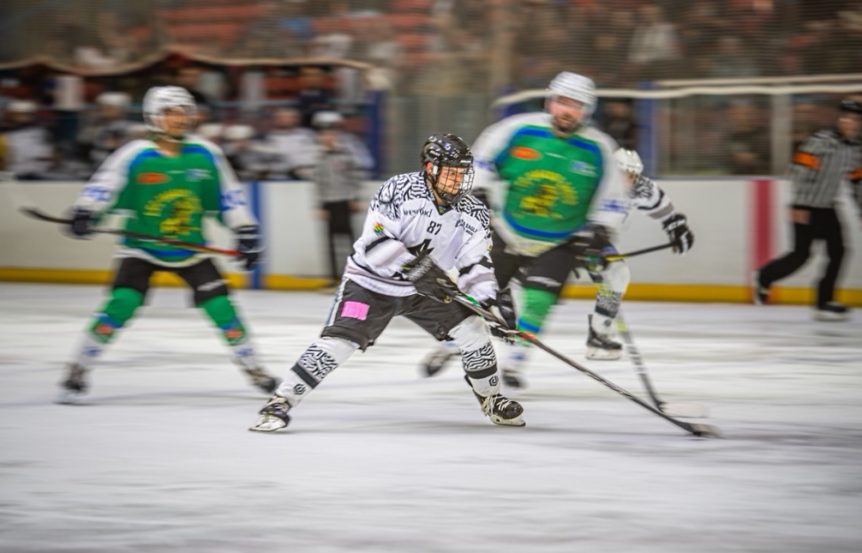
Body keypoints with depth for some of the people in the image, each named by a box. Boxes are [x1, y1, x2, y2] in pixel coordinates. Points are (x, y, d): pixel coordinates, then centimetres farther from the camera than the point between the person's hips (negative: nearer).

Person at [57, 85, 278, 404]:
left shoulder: (205, 155, -3)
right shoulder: (136, 156, -13)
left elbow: (228, 195, 5)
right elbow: (103, 186, -11)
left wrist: (246, 231, 3)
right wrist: (84, 214, -27)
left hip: (191, 249, 3)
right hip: (142, 248, -3)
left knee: (220, 304, -5)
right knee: (122, 303, -20)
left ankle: (251, 367, 13)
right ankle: (78, 371, -10)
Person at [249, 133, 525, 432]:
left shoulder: (472, 212, -7)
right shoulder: (399, 190, -22)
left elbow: (476, 263, -8)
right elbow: (376, 242, -27)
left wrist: (493, 302, -24)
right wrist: (416, 269, -35)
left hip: (424, 290, 5)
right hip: (371, 283, -5)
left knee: (472, 327, -8)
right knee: (338, 341, -20)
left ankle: (491, 400, 15)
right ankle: (280, 404, -14)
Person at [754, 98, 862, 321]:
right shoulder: (821, 141, -17)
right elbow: (799, 171, -21)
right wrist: (800, 206, -24)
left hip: (827, 209, 7)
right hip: (807, 208, -7)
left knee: (837, 251, -3)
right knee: (801, 253, -9)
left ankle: (824, 302, 1)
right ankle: (764, 277, 16)